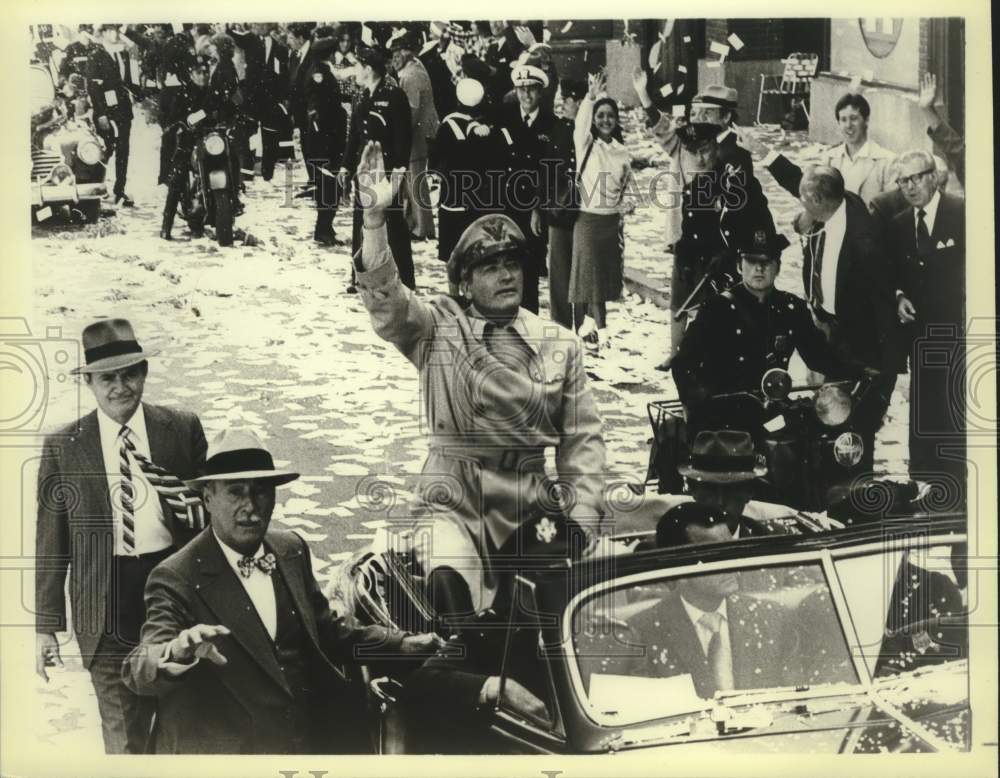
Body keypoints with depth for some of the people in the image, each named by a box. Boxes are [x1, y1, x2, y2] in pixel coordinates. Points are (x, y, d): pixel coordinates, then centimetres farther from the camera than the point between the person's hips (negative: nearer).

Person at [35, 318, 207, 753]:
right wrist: (47, 627, -1)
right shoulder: (62, 448, -3)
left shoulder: (183, 429, 0)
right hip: (107, 603, -1)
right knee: (124, 738, 8)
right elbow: (50, 544, 1)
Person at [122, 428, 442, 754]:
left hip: (314, 736, 3)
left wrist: (401, 645, 7)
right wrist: (178, 652, -42)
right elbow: (138, 674, -22)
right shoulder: (176, 578, -12)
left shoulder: (291, 550, 6)